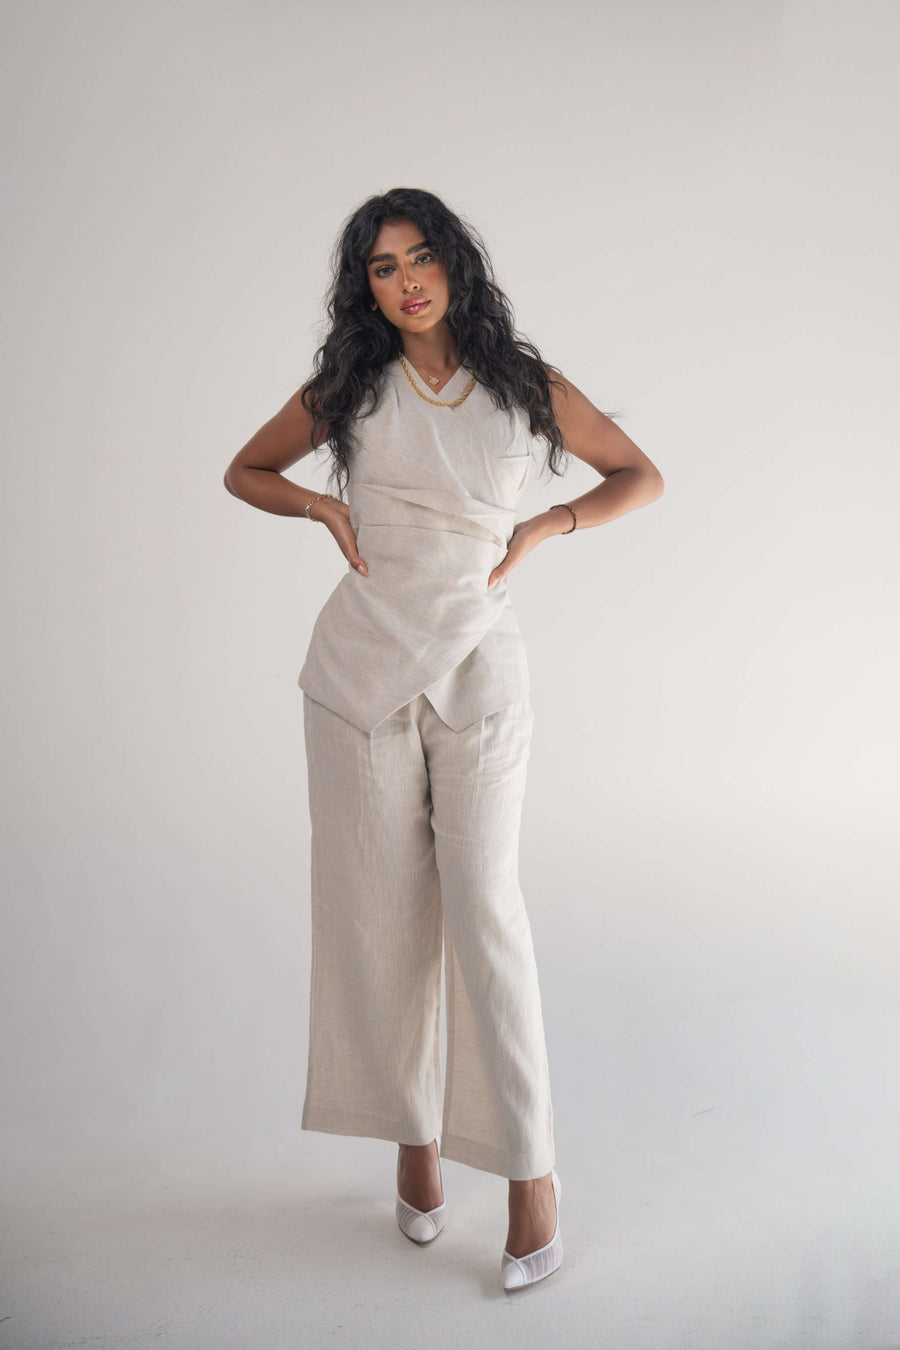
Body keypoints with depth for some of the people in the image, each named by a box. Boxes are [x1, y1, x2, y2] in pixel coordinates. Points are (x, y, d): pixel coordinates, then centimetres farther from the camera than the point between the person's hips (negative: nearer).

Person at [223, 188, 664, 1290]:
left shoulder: (526, 387, 3)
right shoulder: (348, 388, 5)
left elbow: (643, 476, 12)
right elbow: (244, 472, 17)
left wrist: (541, 529, -1)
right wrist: (324, 506, -1)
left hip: (479, 671, -1)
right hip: (361, 667, 2)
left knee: (483, 908, -4)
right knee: (378, 910, 6)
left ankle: (531, 1167, 10)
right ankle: (413, 1135, 24)